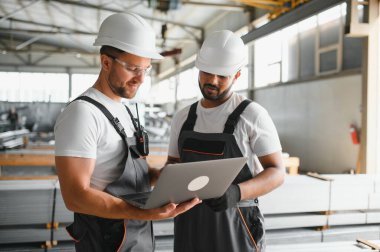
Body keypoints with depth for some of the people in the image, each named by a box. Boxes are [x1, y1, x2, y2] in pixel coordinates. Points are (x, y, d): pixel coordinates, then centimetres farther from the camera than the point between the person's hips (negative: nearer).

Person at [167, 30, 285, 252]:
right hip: (190, 225, 5)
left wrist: (236, 192, -29)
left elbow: (277, 172, -10)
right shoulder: (183, 118, 7)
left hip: (235, 226, -5)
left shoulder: (252, 114, -9)